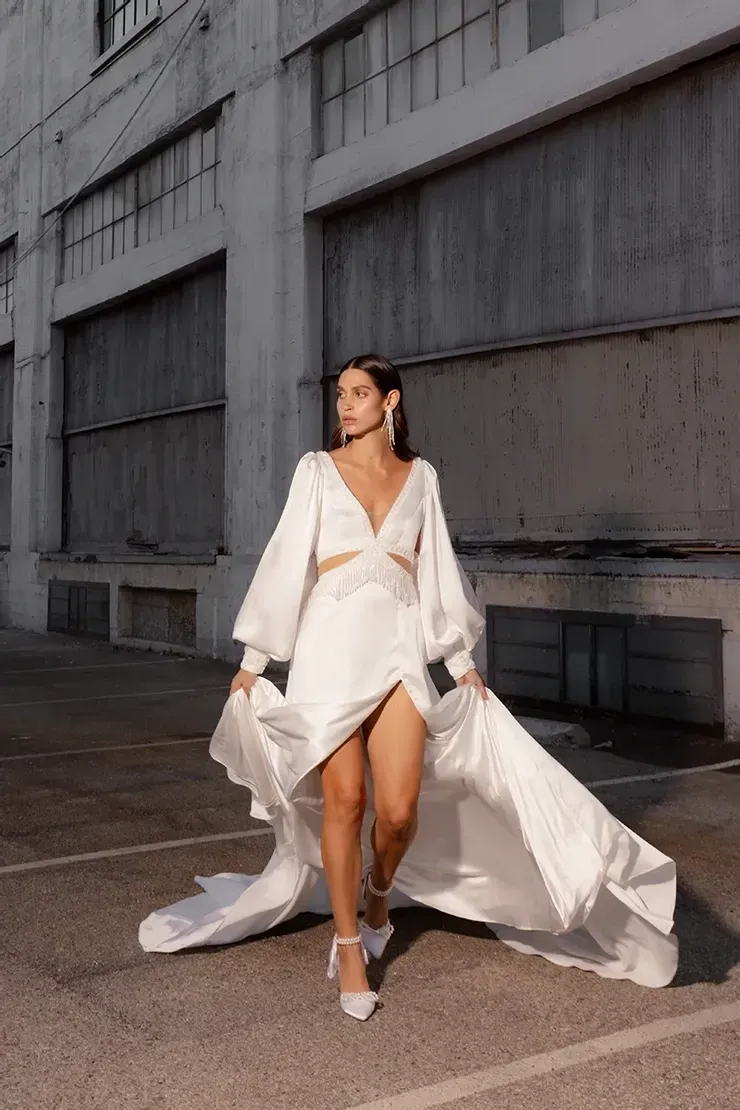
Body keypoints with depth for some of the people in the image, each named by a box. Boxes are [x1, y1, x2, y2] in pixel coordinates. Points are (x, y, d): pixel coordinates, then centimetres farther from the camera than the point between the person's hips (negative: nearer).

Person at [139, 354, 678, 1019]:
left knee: (400, 809, -7)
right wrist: (253, 659, 4)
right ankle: (349, 946, 15)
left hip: (399, 647, 1)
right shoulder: (318, 469, 8)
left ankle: (377, 899, 26)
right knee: (344, 800, -4)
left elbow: (436, 568, 17)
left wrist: (462, 659, 18)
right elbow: (287, 560, 6)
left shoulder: (420, 475, 14)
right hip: (331, 644, -1)